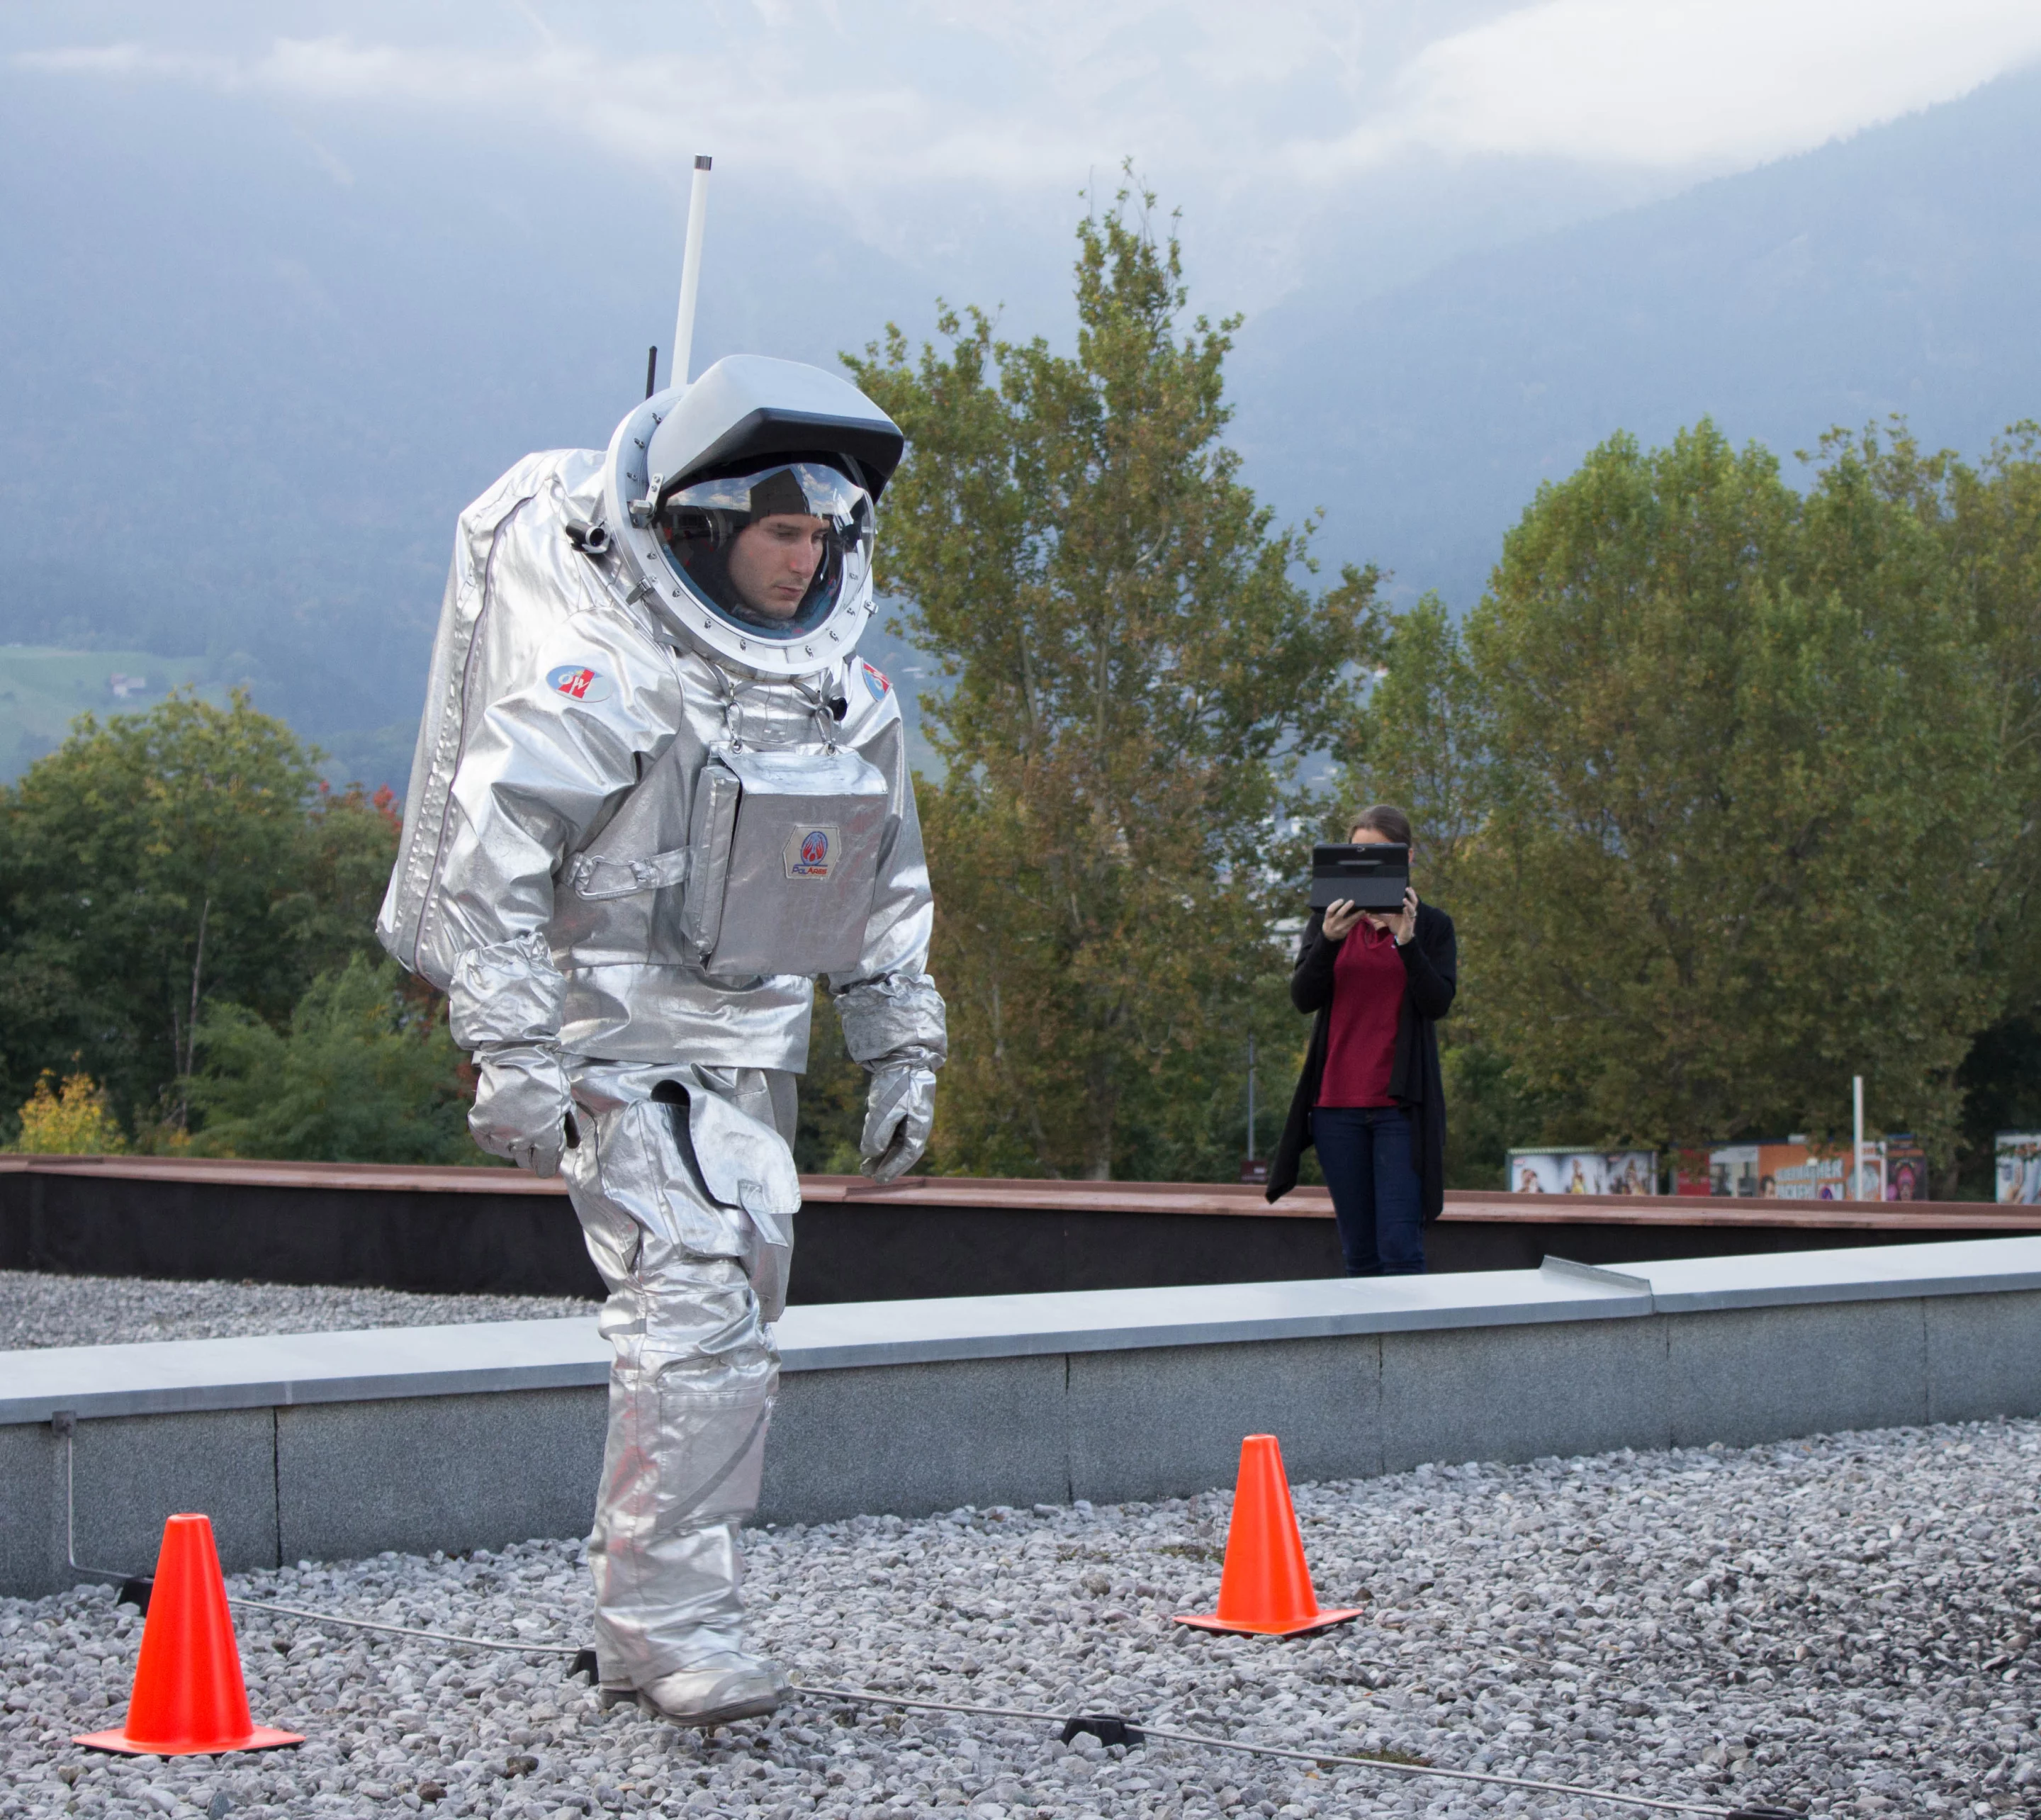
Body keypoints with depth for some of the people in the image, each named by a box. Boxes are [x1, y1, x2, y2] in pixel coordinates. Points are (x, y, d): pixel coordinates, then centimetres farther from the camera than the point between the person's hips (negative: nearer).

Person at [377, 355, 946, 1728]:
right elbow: (488, 864, -15)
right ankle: (669, 1618, -13)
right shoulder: (605, 675, -14)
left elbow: (889, 891, 19)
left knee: (732, 1327, 10)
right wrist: (515, 1057, -19)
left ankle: (644, 1625, 22)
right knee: (696, 1305, -19)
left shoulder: (849, 697, 8)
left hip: (751, 1053, 8)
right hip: (617, 1038, -7)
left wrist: (902, 1051, 13)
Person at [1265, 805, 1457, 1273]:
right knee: (1358, 1253, 5)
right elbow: (1302, 997, -2)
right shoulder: (1329, 919, 11)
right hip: (1337, 1102, 2)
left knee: (1399, 1248, -11)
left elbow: (1439, 1002, -7)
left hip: (1401, 1104, -2)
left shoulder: (1431, 925, 6)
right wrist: (1328, 940, -19)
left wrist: (1406, 941, -20)